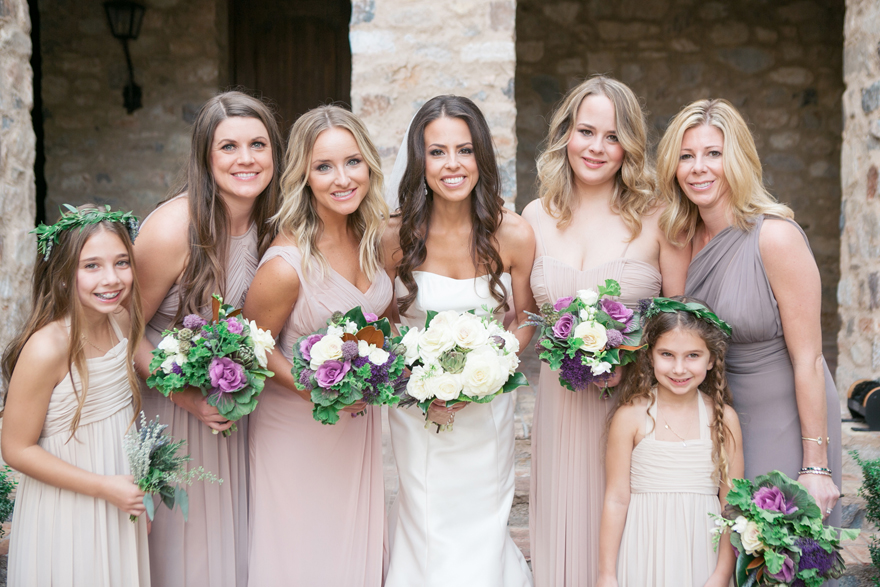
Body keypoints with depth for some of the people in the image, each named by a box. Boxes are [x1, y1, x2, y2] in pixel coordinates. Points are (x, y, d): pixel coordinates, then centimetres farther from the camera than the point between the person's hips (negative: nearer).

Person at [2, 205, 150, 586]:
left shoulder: (122, 321, -6)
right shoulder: (46, 349, -27)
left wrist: (141, 495, 10)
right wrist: (105, 487, -20)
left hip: (122, 505, 6)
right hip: (65, 516, -6)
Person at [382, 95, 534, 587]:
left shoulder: (513, 234, -13)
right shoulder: (396, 236, -13)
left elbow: (525, 319, -2)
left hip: (488, 406, 0)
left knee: (480, 523, 14)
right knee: (427, 523, 11)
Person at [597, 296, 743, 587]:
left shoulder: (723, 418, -3)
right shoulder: (630, 417, -8)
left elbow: (731, 504, 0)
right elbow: (617, 500, -5)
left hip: (701, 550, 1)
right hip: (644, 551, -1)